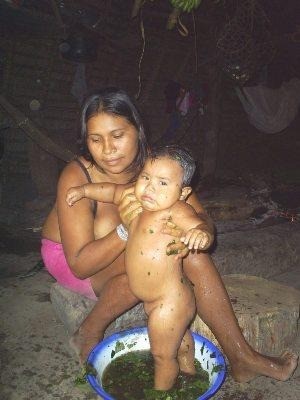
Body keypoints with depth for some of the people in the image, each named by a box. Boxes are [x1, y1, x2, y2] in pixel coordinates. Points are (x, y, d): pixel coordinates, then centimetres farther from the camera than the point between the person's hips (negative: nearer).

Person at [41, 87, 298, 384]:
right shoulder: (76, 178, -29)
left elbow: (201, 217, -17)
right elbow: (80, 265, -29)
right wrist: (125, 230, -45)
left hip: (130, 258, 4)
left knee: (192, 255, -20)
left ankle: (241, 358, -8)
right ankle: (89, 334, -11)